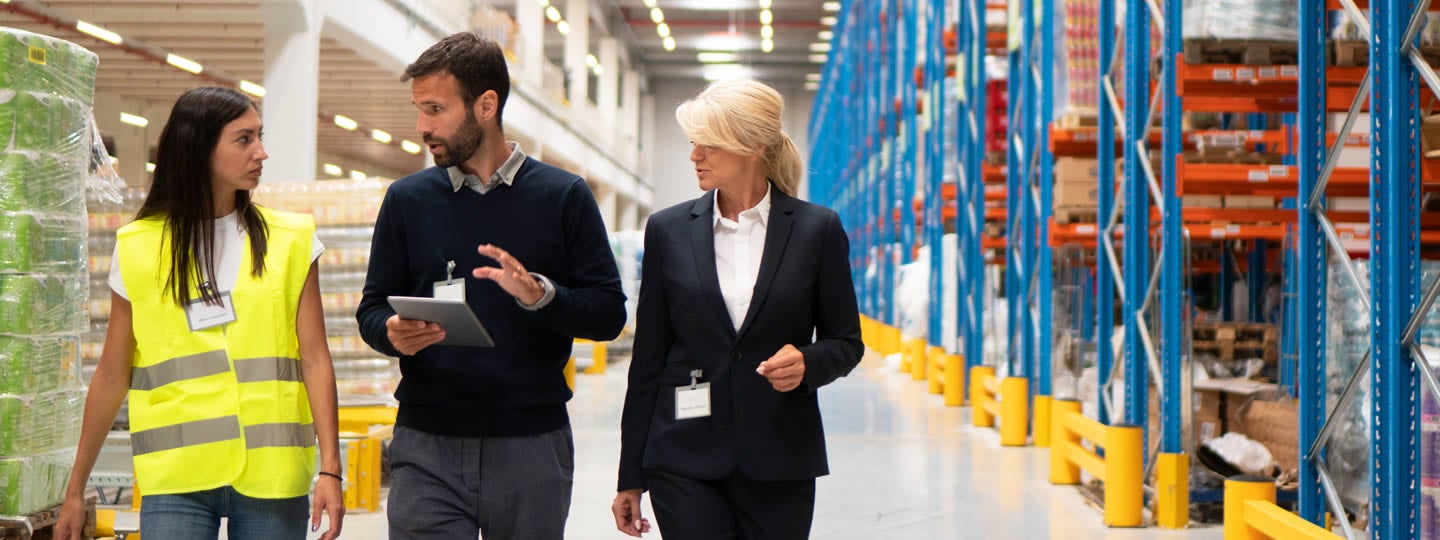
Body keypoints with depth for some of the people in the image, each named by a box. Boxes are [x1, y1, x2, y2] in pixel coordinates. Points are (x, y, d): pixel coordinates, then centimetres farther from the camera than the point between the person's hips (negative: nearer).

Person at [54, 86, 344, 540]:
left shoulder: (291, 242, 6)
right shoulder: (139, 249, 4)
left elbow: (315, 360, 2)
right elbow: (112, 375, 9)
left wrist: (329, 468, -7)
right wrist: (75, 488, 11)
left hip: (270, 479, 1)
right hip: (177, 480, -1)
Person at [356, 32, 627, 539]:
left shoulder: (564, 197, 2)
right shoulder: (408, 199, 7)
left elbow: (608, 313, -1)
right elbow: (373, 308, 10)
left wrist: (540, 294, -19)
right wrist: (393, 333, -13)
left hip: (532, 447, 0)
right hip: (427, 446, 1)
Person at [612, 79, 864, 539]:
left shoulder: (817, 229, 0)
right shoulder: (669, 230, 4)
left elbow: (845, 342, 8)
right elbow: (649, 357, 7)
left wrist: (806, 363, -17)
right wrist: (632, 476, 6)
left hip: (779, 461, 0)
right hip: (685, 461, 0)